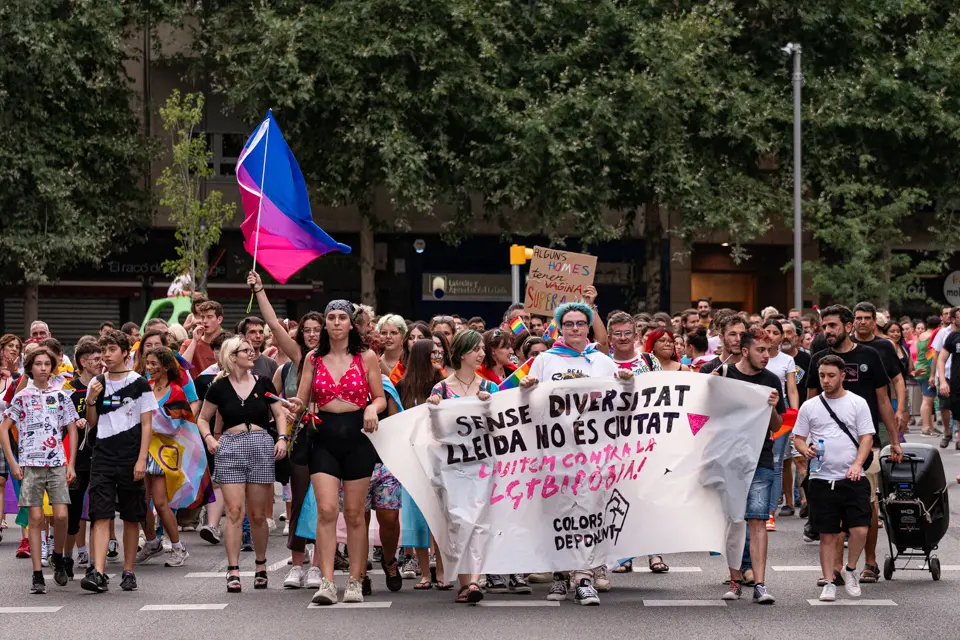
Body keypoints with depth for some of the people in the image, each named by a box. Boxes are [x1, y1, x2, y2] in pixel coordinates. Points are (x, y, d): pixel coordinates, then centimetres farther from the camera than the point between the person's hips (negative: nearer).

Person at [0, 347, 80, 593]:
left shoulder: (60, 396, 8)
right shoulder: (22, 397, 2)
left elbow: (72, 430, 11)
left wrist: (71, 464, 4)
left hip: (57, 464, 1)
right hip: (30, 465, -1)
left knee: (61, 515, -9)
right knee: (35, 518, -3)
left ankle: (58, 557, 18)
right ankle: (37, 575, 1)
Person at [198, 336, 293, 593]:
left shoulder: (263, 383, 9)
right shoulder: (219, 387, 4)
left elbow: (279, 414, 15)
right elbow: (203, 419, 14)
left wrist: (282, 438, -2)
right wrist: (208, 438, -5)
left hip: (261, 446, 1)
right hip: (230, 448, -1)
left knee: (258, 515, 5)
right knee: (234, 512, -10)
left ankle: (260, 565, 22)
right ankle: (233, 571, -9)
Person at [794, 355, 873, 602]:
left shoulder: (858, 403, 4)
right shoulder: (810, 407, 8)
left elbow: (867, 437, 0)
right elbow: (798, 438, 11)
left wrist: (857, 463, -15)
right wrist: (806, 450, -11)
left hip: (852, 479, -1)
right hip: (822, 479, 1)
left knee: (860, 529, -10)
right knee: (827, 535, 3)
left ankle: (851, 569, 14)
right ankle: (829, 582, 12)